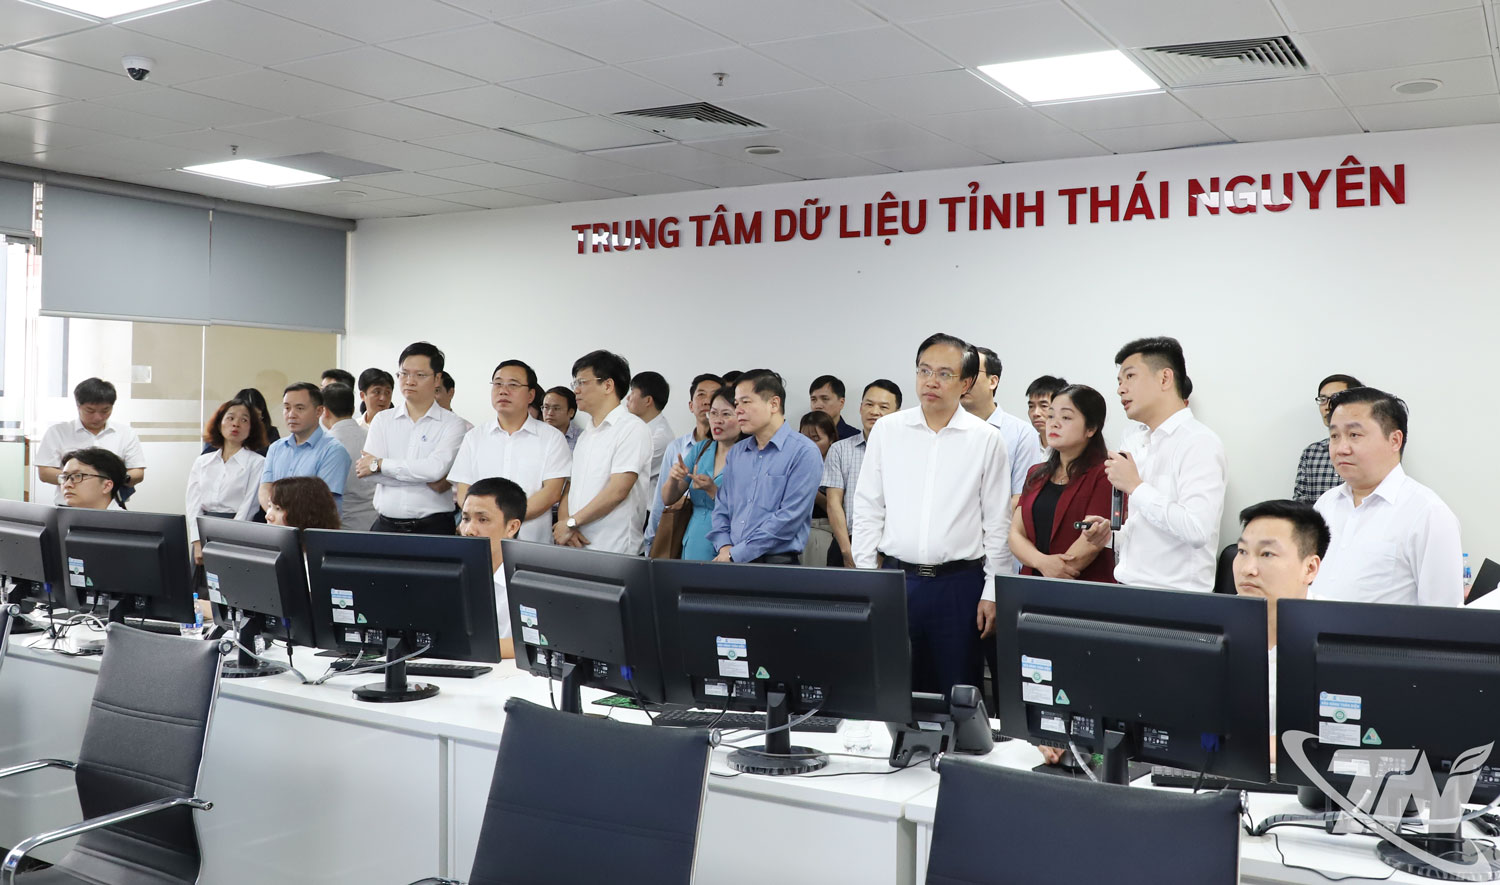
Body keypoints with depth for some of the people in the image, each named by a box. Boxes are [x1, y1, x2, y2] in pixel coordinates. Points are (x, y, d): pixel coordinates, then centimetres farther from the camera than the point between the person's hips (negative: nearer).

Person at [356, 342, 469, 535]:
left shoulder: (452, 424, 1)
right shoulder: (382, 420, 11)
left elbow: (436, 468, -15)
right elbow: (365, 470, -2)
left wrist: (379, 464, -7)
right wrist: (425, 478, -11)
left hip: (433, 526, -3)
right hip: (385, 524, 3)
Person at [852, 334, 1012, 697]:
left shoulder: (986, 440, 1)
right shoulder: (886, 430, 5)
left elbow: (997, 523, 2)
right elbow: (867, 510, 7)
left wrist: (992, 593, -1)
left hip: (960, 582, -1)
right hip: (896, 579, 1)